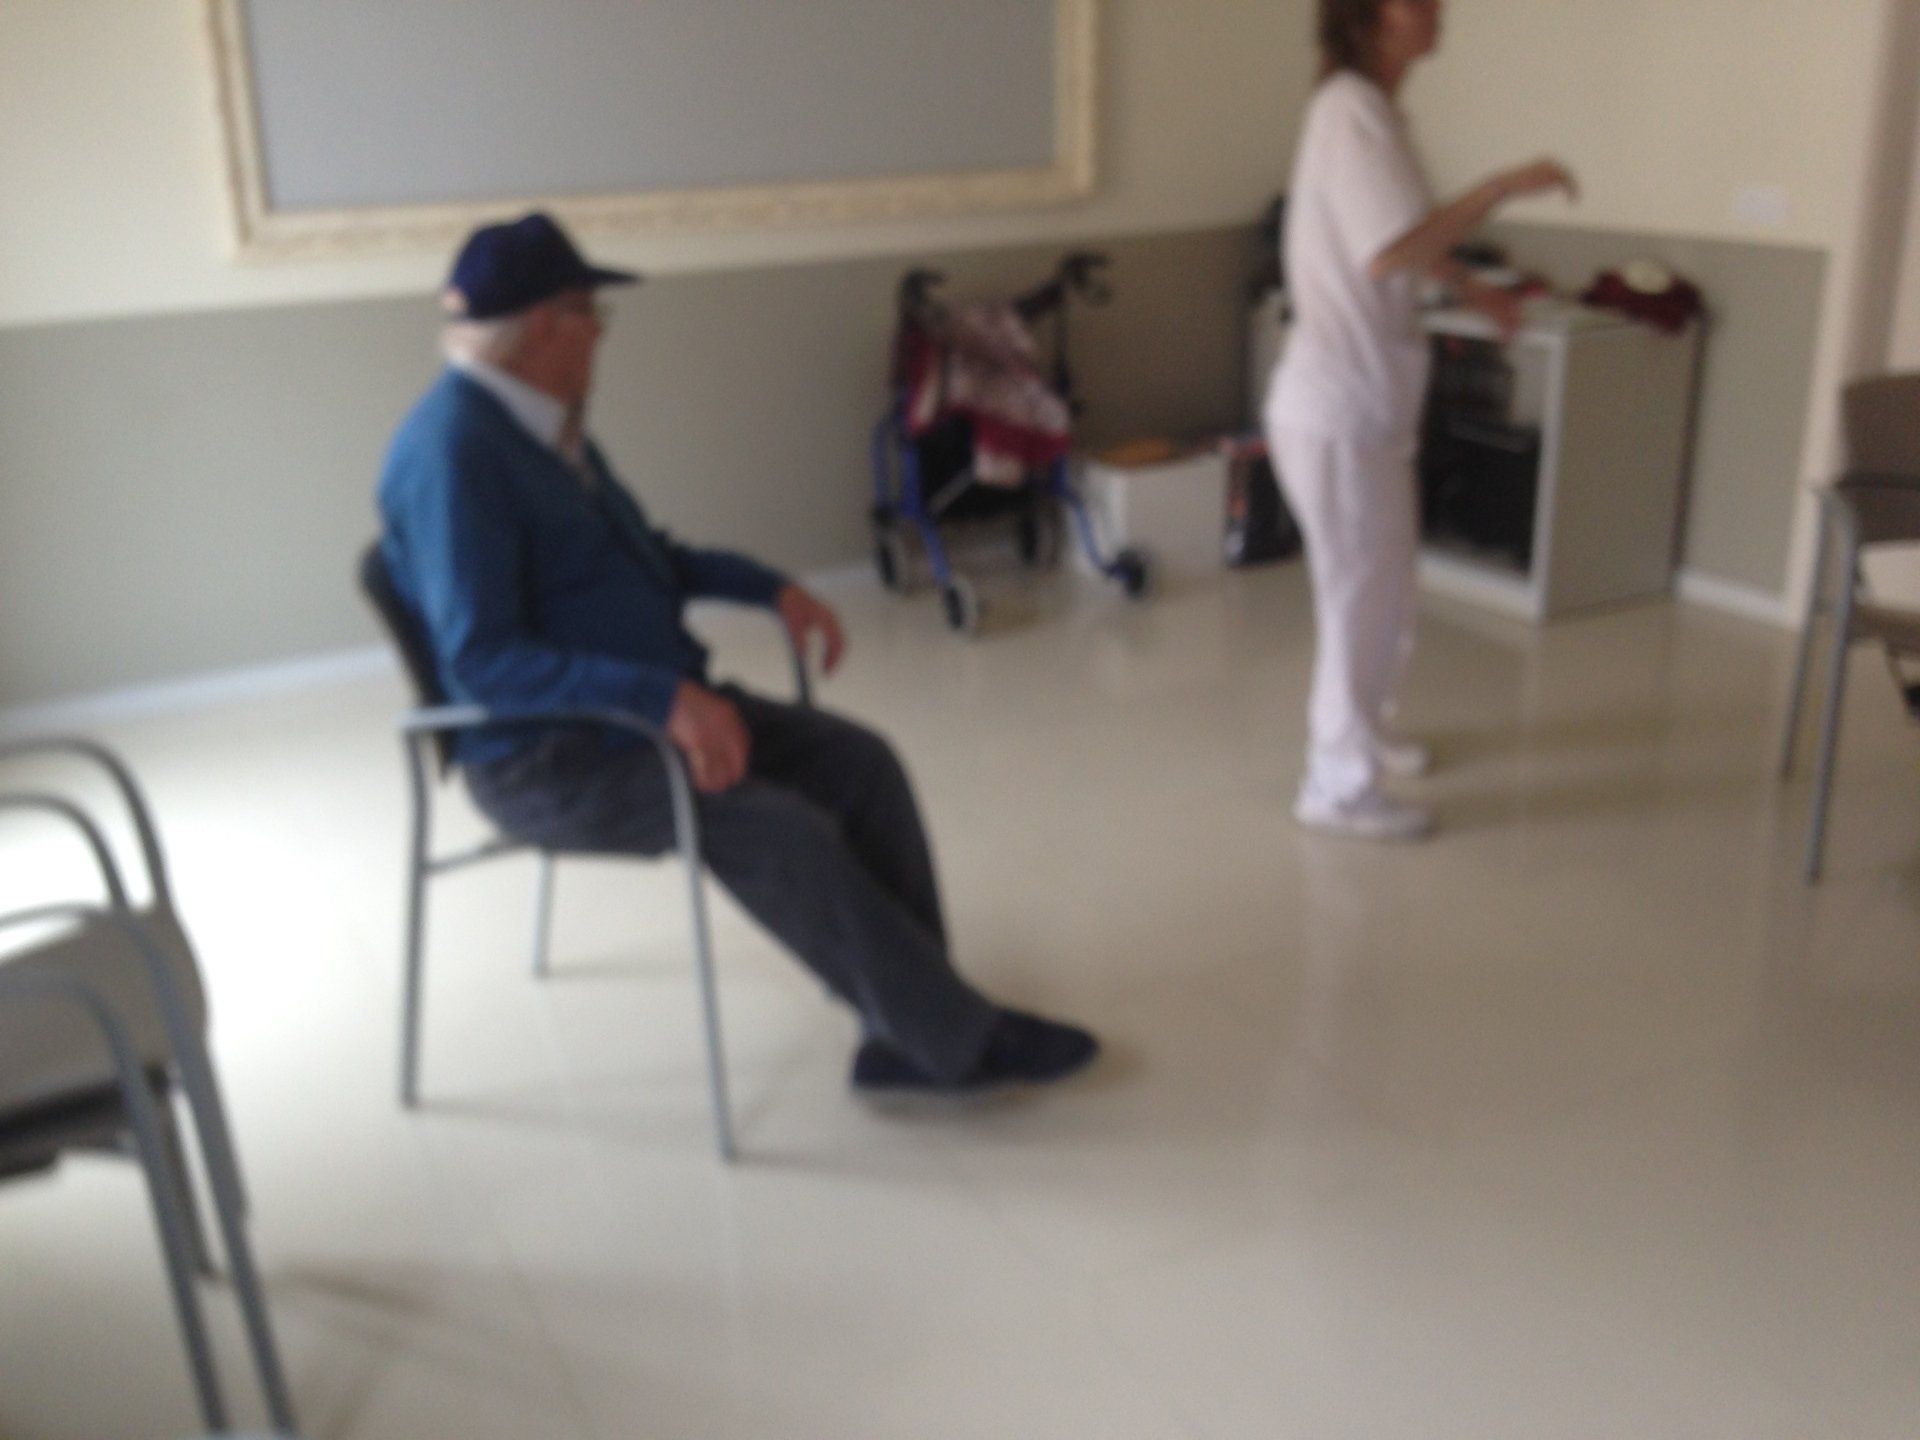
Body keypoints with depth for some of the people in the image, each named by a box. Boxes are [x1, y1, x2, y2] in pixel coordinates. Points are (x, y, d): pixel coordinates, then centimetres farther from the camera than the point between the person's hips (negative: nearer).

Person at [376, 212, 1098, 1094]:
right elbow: (479, 659, -27)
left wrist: (770, 587, 7)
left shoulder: (538, 420, 10)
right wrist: (668, 697, -34)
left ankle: (907, 1038, -3)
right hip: (545, 757, -9)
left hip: (642, 708, 9)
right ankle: (961, 1040, -10)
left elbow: (641, 554, 21)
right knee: (779, 829, -26)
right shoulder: (452, 450, -20)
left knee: (857, 762, -6)